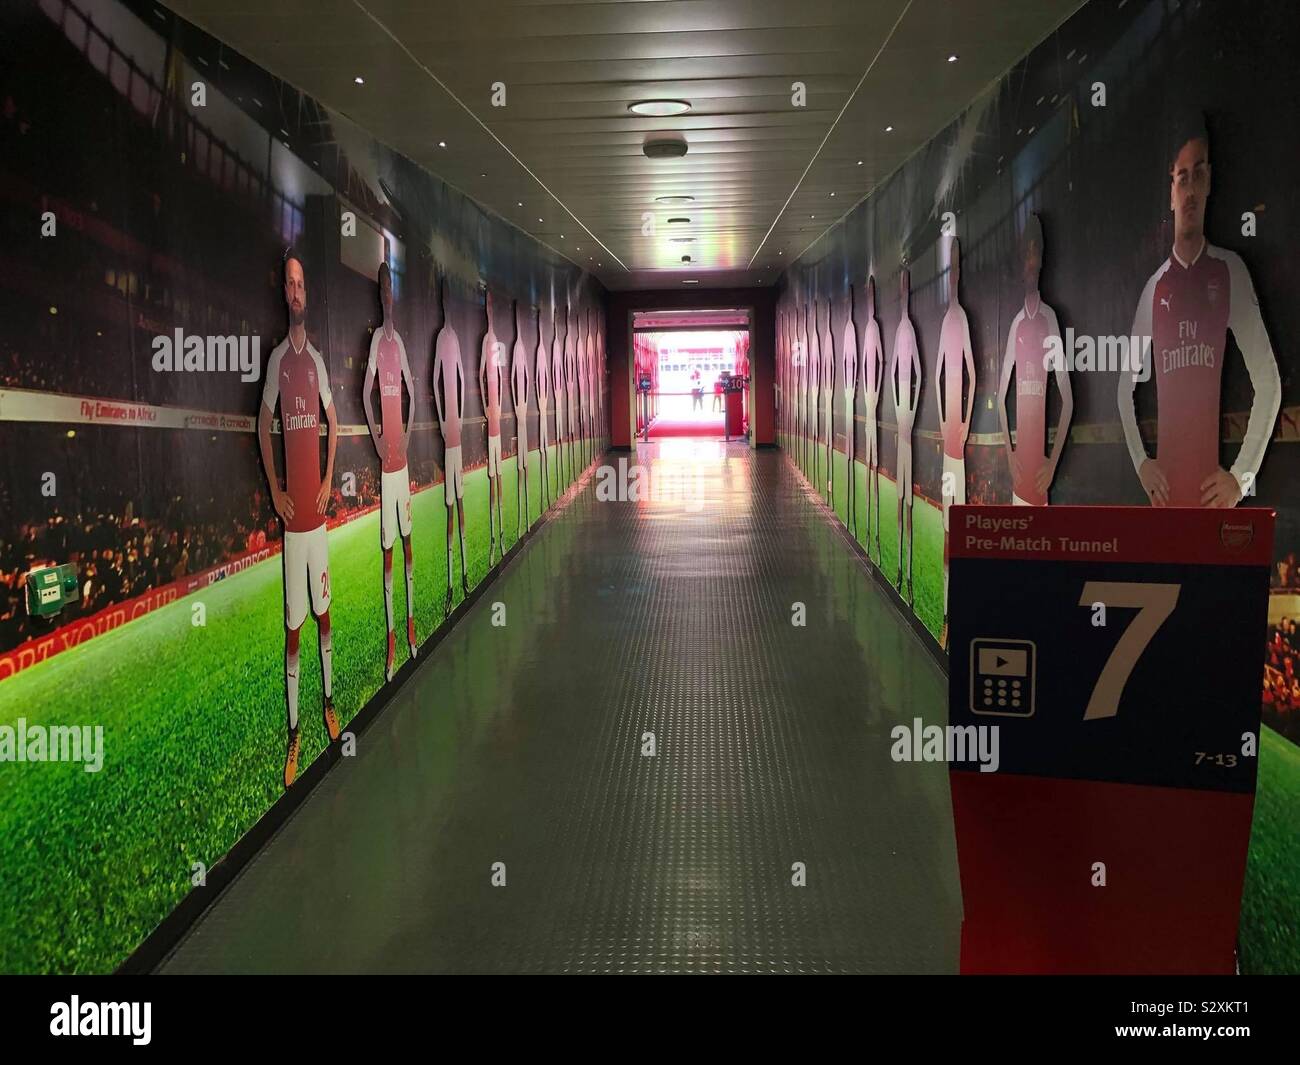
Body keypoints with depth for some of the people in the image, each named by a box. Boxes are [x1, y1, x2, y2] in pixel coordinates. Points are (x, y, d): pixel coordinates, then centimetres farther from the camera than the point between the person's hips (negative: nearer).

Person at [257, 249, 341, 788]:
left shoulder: (317, 358, 7)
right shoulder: (276, 358, -3)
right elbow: (263, 426, 0)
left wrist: (329, 480, 3)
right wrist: (275, 491, -7)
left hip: (319, 511, 3)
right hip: (291, 514, -3)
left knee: (323, 611, 12)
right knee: (293, 624, 0)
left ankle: (329, 701, 29)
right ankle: (293, 732, 8)